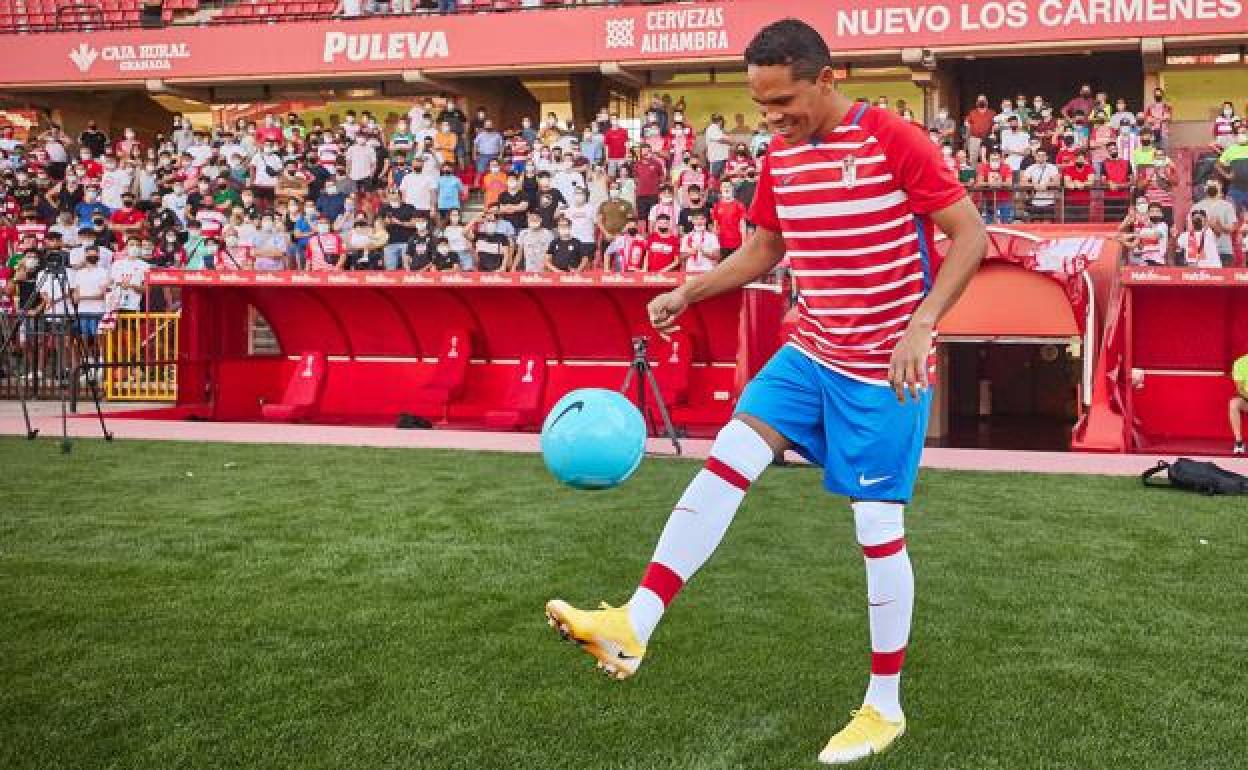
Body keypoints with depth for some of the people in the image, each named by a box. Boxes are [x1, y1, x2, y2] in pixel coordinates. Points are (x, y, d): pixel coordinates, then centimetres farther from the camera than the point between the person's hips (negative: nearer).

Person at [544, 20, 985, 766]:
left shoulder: (894, 139, -16)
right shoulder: (780, 155, 5)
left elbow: (971, 235, -14)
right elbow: (761, 250, 18)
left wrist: (919, 326, -25)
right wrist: (687, 292, 3)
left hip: (884, 368, -6)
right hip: (811, 353, 6)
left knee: (878, 527, -1)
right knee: (726, 458, -8)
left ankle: (885, 707, 15)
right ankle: (632, 628, -11)